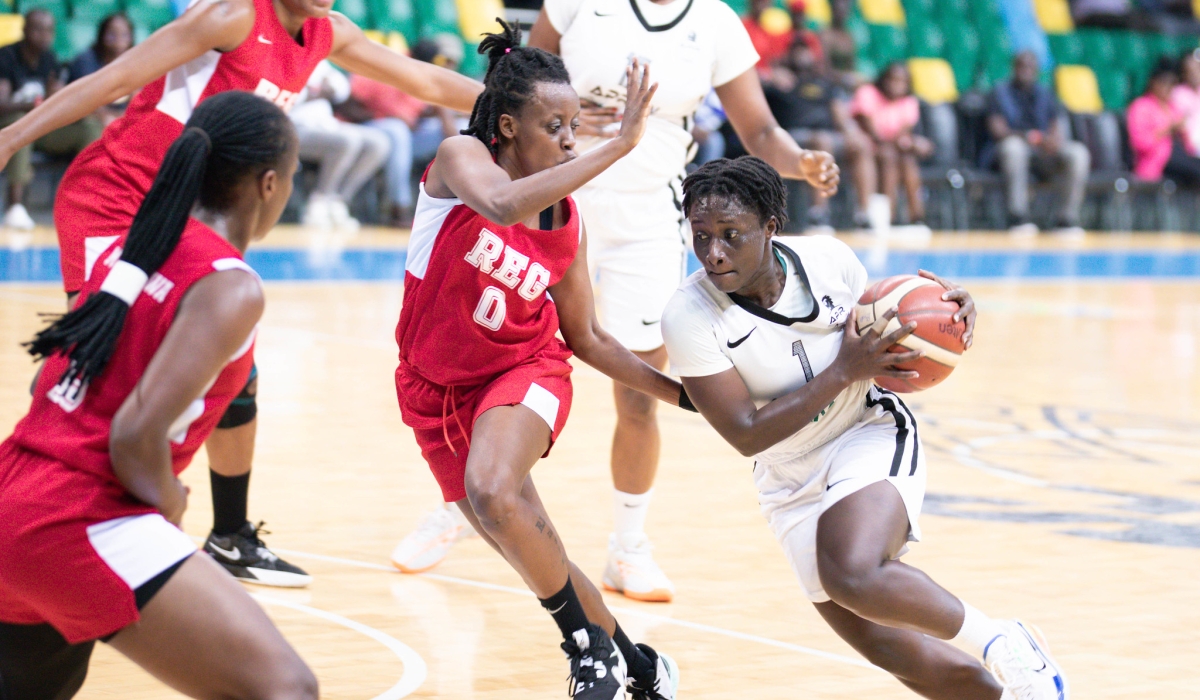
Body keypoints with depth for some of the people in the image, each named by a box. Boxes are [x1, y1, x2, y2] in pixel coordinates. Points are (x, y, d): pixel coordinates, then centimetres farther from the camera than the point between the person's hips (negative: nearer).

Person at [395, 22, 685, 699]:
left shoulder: (566, 222, -6)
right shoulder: (460, 157, -16)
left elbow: (587, 337, 7)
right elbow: (503, 204, -41)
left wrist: (687, 394, 1)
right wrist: (619, 146, -43)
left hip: (525, 371, -1)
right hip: (437, 387, 1)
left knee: (493, 493, -33)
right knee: (532, 555, 8)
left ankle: (592, 645, -15)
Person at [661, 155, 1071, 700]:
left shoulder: (827, 259, -13)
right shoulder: (687, 317, -20)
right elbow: (747, 435, -20)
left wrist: (953, 309, -11)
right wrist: (845, 372, -24)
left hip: (870, 437, -2)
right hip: (792, 485, 2)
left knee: (853, 576, -32)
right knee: (893, 653, 2)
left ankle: (998, 641, -11)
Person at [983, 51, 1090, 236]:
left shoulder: (1045, 94, 19)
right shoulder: (1001, 92, 8)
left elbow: (1056, 129, 10)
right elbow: (997, 129, -6)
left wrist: (1054, 141, -17)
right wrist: (1027, 136, -26)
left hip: (1044, 152, 4)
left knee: (1078, 153, -25)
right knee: (1013, 146, -41)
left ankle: (1066, 219, -26)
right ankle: (1017, 219, -42)